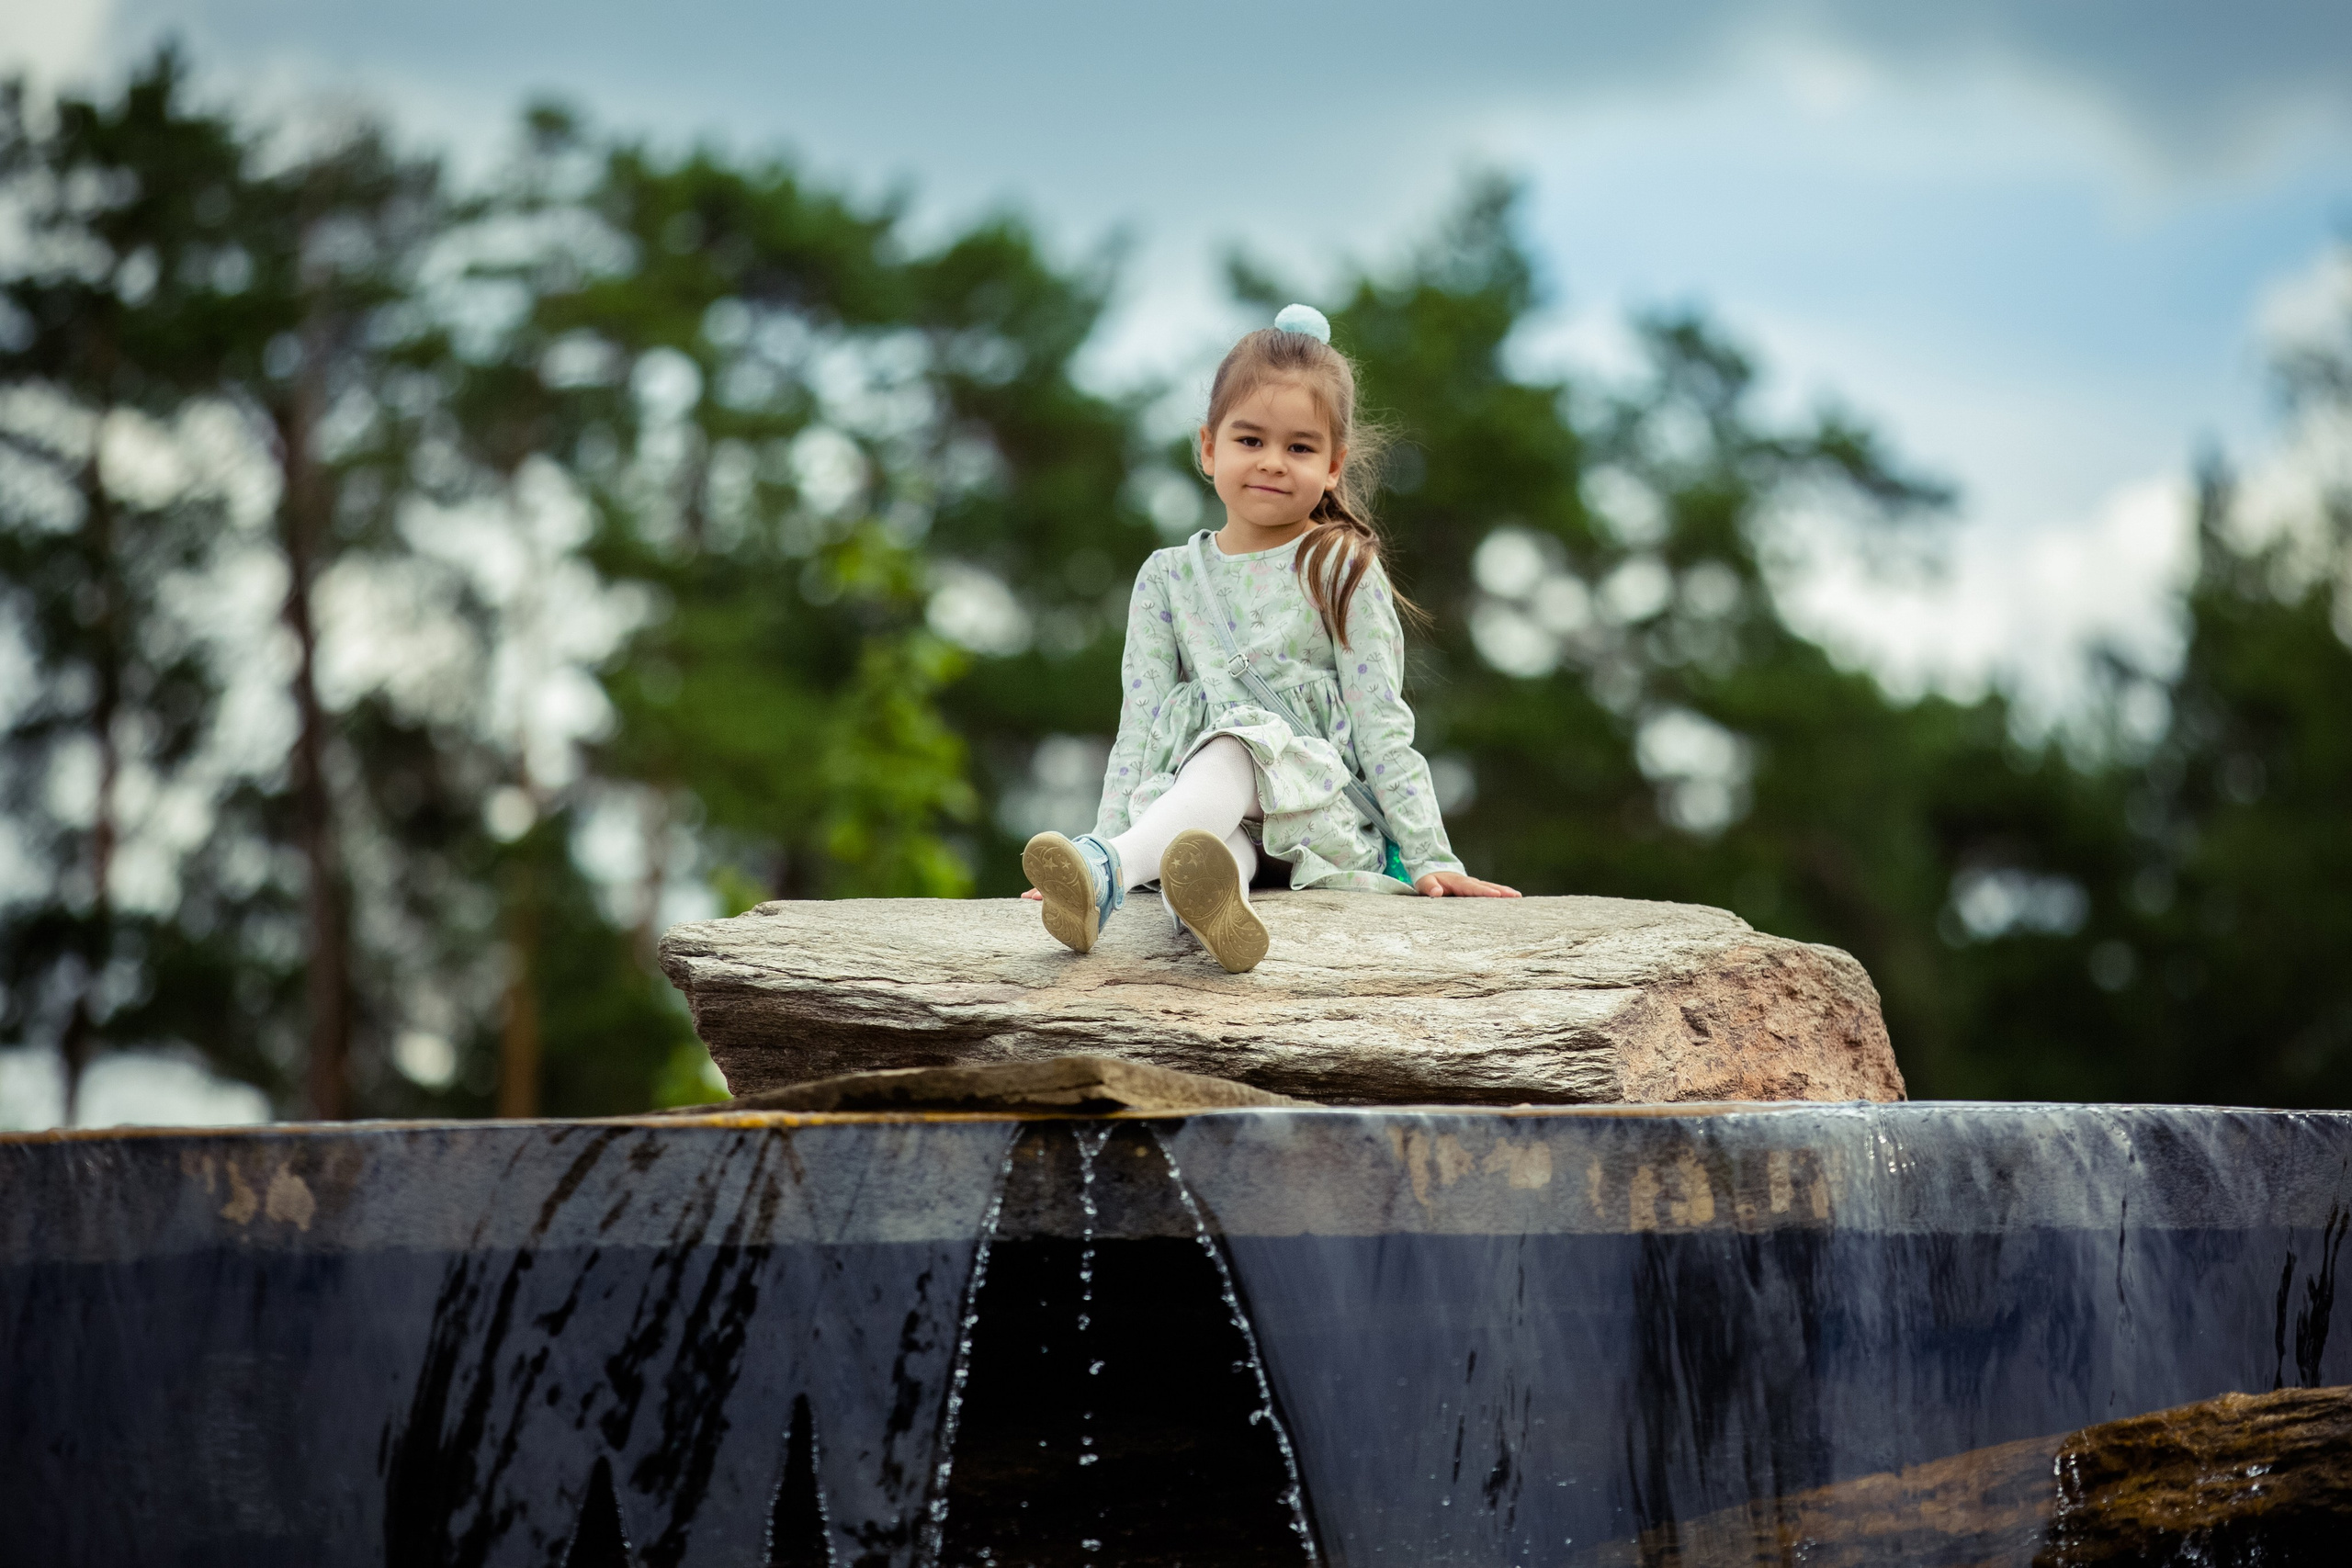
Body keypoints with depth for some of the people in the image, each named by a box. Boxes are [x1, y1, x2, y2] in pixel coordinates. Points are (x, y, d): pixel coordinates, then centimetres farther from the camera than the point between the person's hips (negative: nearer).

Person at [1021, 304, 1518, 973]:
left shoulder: (1340, 573, 7)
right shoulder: (1168, 578, 15)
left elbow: (1381, 723, 3)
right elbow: (1139, 725, 10)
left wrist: (1429, 855, -5)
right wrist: (1107, 838, -3)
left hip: (1321, 810, -2)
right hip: (1198, 797, 2)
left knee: (1236, 747, -35)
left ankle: (1111, 871, -62)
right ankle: (1211, 893, -73)